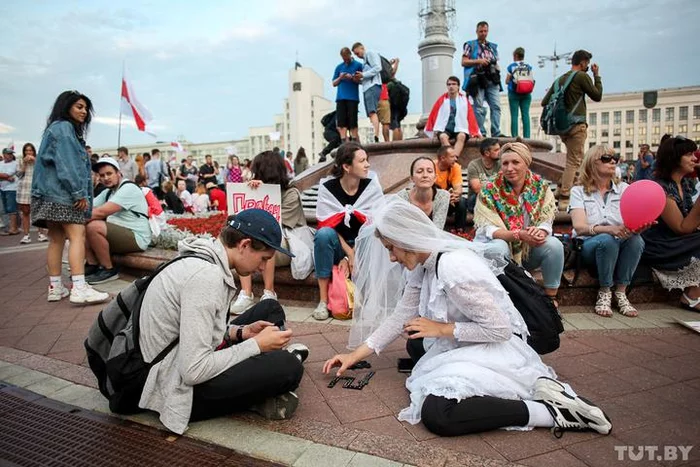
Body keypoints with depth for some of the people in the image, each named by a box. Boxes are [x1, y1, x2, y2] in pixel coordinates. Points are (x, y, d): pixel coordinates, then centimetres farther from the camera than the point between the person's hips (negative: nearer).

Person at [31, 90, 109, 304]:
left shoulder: (56, 129, 27)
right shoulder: (63, 128, -4)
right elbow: (67, 164, -16)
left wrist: (79, 193, 15)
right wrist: (79, 193, -18)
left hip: (51, 194, 11)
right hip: (62, 193, -10)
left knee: (57, 239, 7)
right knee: (77, 236, -18)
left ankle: (55, 287, 8)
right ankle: (79, 288, -26)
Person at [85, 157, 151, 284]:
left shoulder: (128, 188, -13)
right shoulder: (108, 192, 17)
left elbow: (101, 212, -23)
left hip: (136, 238, -9)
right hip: (117, 233, 9)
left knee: (94, 227, -27)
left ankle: (109, 270, -12)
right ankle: (93, 265, 7)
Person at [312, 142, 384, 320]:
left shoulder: (372, 184, -9)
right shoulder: (327, 187, -10)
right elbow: (328, 225, -12)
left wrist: (352, 256, -18)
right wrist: (349, 253, -22)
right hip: (337, 246, 0)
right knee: (324, 234, -33)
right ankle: (323, 300, -25)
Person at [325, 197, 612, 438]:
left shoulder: (453, 266, -27)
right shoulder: (422, 265, 2)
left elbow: (500, 329, -25)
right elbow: (402, 316, 7)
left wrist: (441, 329, -16)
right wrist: (355, 355, 6)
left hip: (499, 349, -10)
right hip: (470, 346, 10)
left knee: (435, 414, -26)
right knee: (414, 345, 27)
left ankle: (552, 411, -13)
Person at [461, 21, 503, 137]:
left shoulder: (493, 46, 24)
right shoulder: (470, 45, 11)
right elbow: (464, 62, 3)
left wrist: (497, 68, 4)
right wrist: (478, 61, -10)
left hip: (492, 80, 4)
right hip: (477, 79, -4)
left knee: (496, 106, -7)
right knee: (479, 108, -7)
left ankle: (496, 133, -8)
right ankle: (481, 133, -4)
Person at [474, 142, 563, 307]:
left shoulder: (540, 186, -6)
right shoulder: (490, 189, -14)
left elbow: (547, 221, -9)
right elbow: (487, 229, -21)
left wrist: (541, 231, -34)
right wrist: (519, 235, -36)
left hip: (530, 250, 3)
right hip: (500, 245, -3)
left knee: (554, 244, -23)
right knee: (499, 248, -35)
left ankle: (551, 297, -8)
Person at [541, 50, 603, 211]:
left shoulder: (560, 79, 15)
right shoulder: (582, 76, -4)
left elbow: (544, 102, 13)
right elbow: (597, 96, 4)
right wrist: (596, 75, 11)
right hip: (577, 125, -7)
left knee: (575, 160, 19)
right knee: (573, 162, -10)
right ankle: (564, 199, -17)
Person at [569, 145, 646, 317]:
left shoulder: (624, 188, 11)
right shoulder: (579, 191, 2)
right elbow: (579, 227, -14)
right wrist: (608, 229, -33)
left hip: (619, 247, 3)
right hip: (588, 246, -3)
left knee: (636, 239, -29)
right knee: (607, 240, -35)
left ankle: (620, 293, -15)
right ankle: (604, 293, -18)